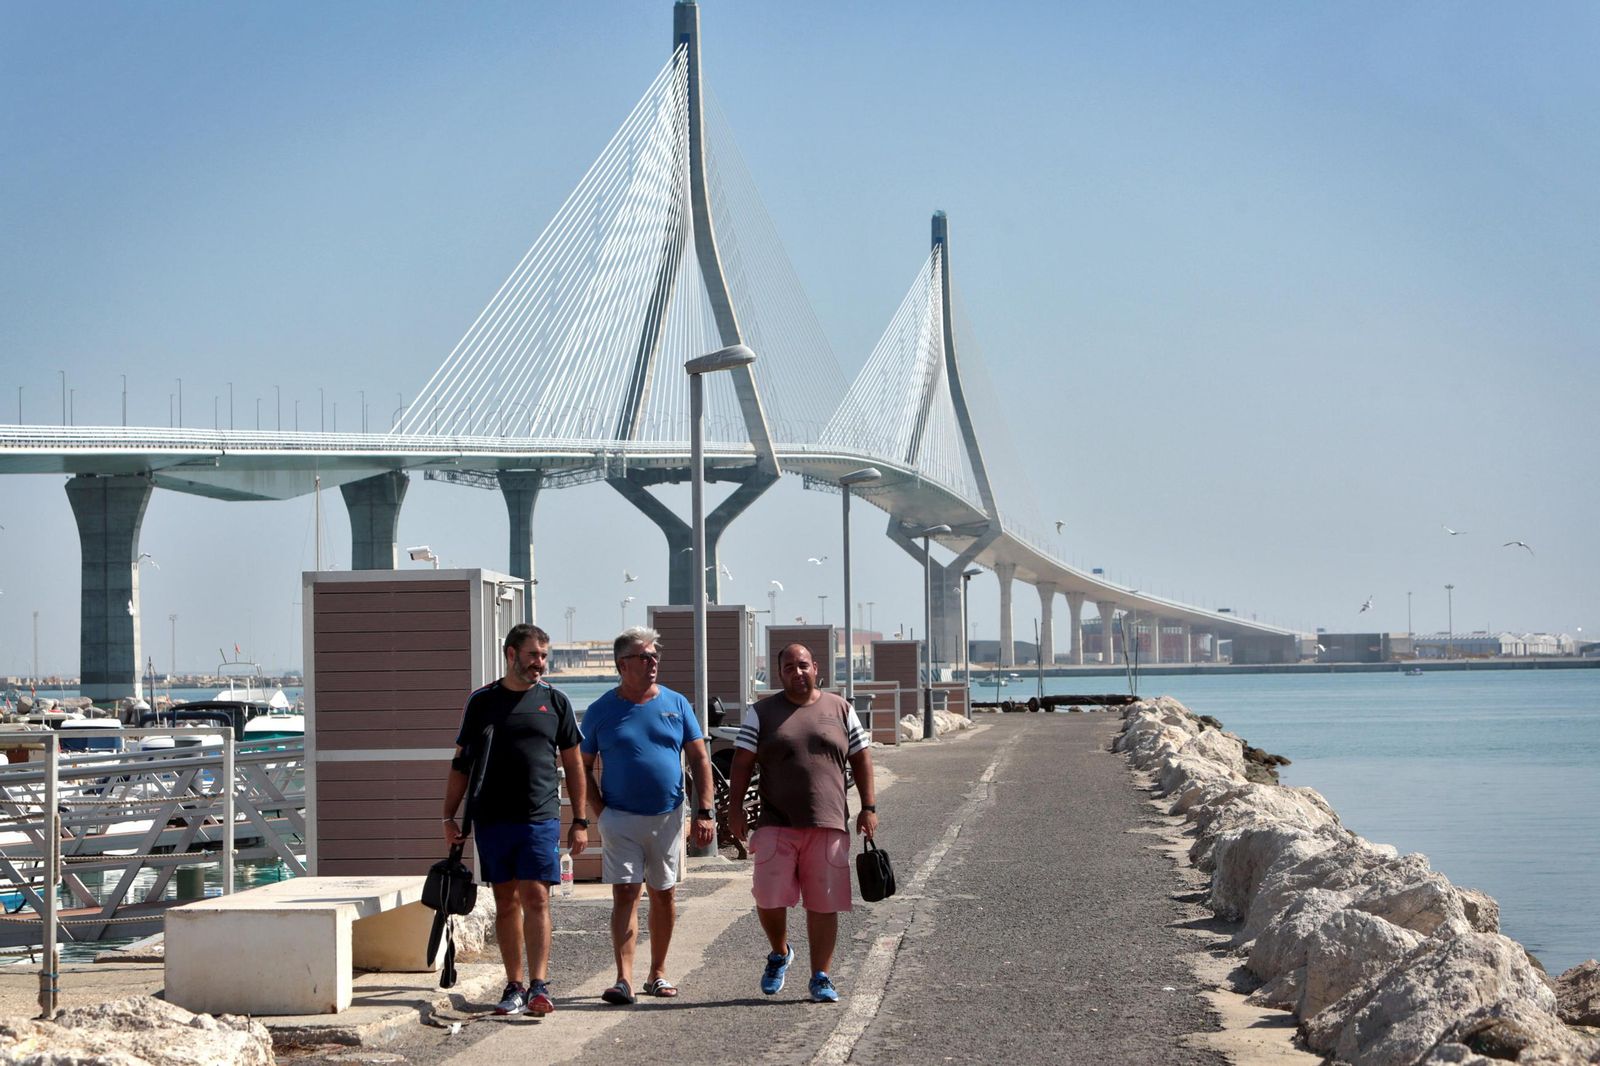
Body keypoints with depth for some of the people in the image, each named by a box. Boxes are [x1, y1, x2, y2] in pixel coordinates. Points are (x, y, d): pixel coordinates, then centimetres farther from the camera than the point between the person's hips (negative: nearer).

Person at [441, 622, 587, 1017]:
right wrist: (449, 817, 6)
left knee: (535, 899, -9)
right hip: (491, 820, 2)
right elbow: (461, 763, 12)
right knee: (506, 902, 6)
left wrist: (580, 821, 6)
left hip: (540, 818, -2)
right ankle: (515, 986, 11)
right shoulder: (482, 701, 8)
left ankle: (538, 986, -10)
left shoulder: (555, 701, 7)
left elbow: (573, 765, 10)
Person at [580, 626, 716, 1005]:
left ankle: (658, 973, 22)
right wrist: (601, 811, -3)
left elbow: (700, 759, 6)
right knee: (625, 895, -9)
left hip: (668, 817, 2)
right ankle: (624, 979, -13)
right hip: (621, 819, -2)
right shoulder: (601, 711, 0)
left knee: (664, 896, 10)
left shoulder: (675, 704, 4)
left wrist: (704, 812, -2)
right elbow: (583, 766, 8)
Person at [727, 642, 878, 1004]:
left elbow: (861, 759, 13)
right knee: (769, 898, -9)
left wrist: (868, 807, 6)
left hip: (828, 824, 1)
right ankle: (779, 953, 20)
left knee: (823, 903, 0)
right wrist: (735, 804, -10)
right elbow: (742, 761, 2)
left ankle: (821, 977, 9)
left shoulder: (840, 709, 11)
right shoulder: (761, 712, 8)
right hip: (777, 825, -1)